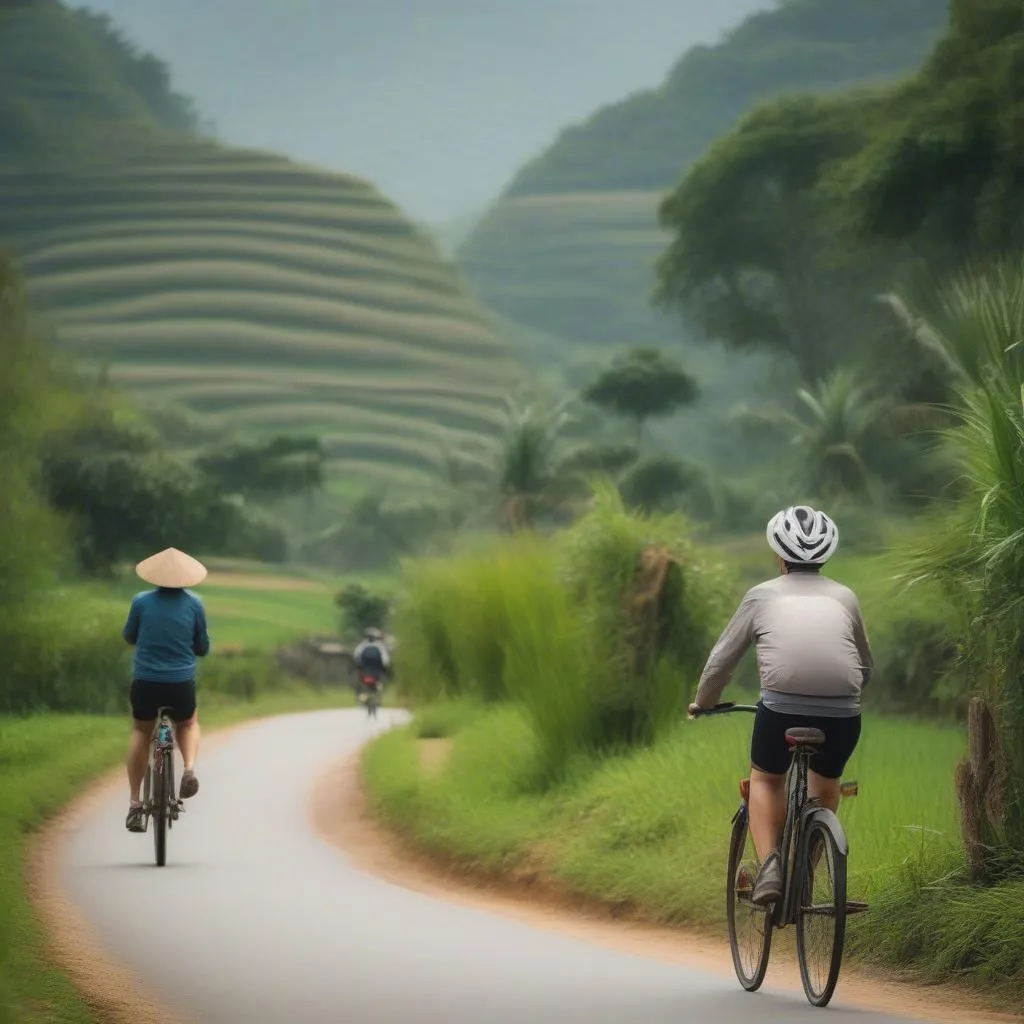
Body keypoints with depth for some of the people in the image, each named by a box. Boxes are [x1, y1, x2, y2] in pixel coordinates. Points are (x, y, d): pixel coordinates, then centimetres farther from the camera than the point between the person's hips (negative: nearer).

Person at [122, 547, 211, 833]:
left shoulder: (141, 602, -4)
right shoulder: (194, 604, -3)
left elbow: (129, 637, 12)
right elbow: (203, 648, 6)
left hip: (146, 681, 0)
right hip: (182, 683, 0)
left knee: (140, 732, 24)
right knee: (188, 724, 30)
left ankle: (135, 804, 20)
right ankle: (189, 768, 0)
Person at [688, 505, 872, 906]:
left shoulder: (763, 595, 16)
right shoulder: (845, 597, 21)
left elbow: (721, 660, 18)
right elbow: (865, 668, 31)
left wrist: (702, 703, 35)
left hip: (782, 708, -2)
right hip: (842, 715, 2)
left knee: (765, 779, 27)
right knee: (826, 786, 31)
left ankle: (769, 865, 6)